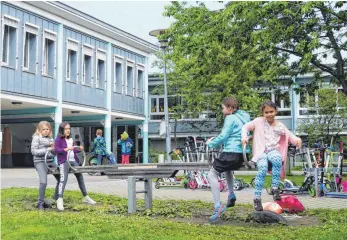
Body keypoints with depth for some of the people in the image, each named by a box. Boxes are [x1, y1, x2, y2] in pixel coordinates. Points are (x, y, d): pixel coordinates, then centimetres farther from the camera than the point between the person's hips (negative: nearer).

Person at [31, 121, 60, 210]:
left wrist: (53, 148, -3)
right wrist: (47, 149, -15)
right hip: (40, 162, -7)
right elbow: (33, 151, -10)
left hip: (51, 161, 7)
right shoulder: (36, 138, -2)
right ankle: (40, 203, -6)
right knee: (43, 182, -22)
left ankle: (56, 199, 22)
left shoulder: (50, 138, 17)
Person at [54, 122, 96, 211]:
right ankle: (60, 200, -30)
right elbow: (57, 150, -14)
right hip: (64, 161, -7)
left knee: (80, 177, 13)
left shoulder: (71, 139, 18)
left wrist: (79, 149, 5)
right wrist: (66, 149, -27)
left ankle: (85, 197, 28)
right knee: (63, 179, -26)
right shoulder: (58, 139, -2)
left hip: (73, 160, 8)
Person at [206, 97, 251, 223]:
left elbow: (223, 136, -12)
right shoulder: (243, 117, 18)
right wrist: (216, 140, 21)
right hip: (242, 153, 9)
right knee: (227, 168, 37)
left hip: (231, 152, -9)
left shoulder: (230, 118, -7)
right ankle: (231, 195, 28)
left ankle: (218, 206, -18)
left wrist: (211, 143, 4)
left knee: (212, 174, -6)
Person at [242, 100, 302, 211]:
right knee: (262, 168, -34)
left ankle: (275, 189, -27)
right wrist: (244, 137, -8)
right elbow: (246, 127, 11)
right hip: (261, 151, -1)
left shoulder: (280, 126, 14)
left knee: (277, 159, -38)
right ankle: (257, 198, -29)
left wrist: (297, 140, -11)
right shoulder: (259, 121, 10)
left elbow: (291, 137, 12)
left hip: (274, 151, 1)